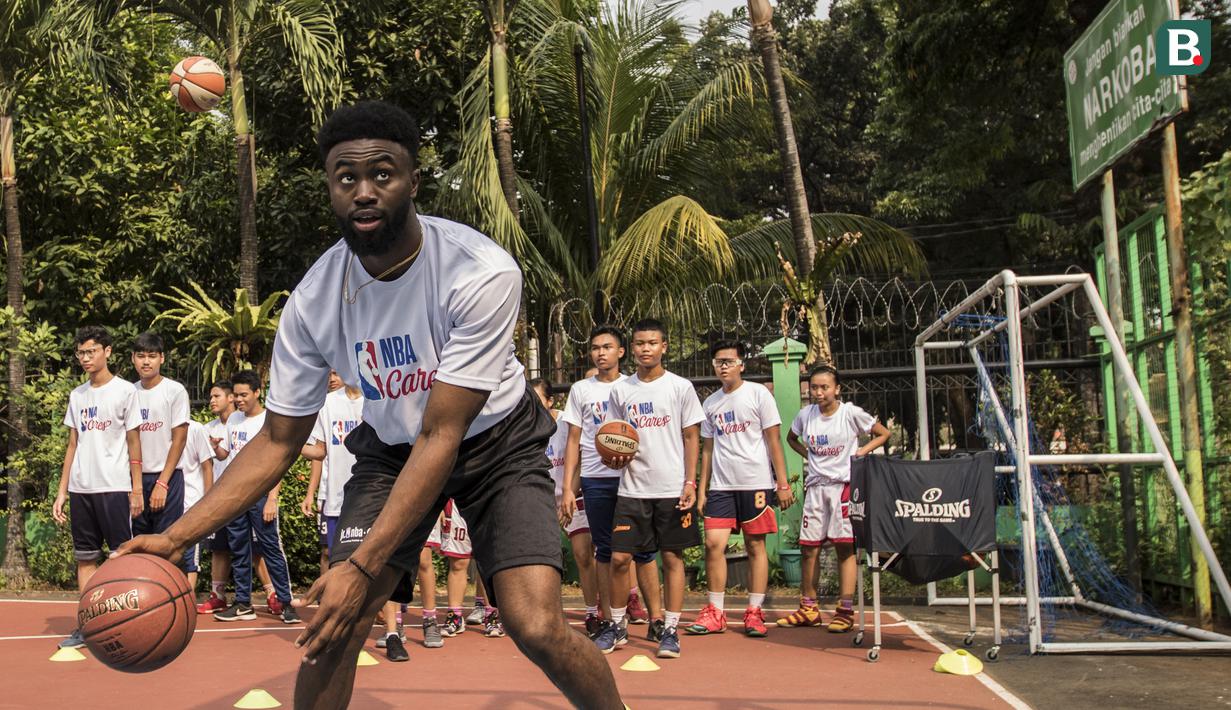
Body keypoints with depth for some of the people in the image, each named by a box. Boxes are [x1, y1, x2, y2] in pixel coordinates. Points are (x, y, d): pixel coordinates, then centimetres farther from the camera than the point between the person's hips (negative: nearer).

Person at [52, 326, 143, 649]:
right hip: (80, 489, 5)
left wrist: (136, 489, -6)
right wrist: (62, 492, 10)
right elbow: (73, 445, 15)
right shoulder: (77, 395, 13)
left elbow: (134, 443, -2)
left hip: (114, 488, -5)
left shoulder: (125, 390, -2)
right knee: (85, 558, 7)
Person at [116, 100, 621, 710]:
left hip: (495, 443, -3)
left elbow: (441, 436, -30)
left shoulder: (482, 272, -30)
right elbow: (277, 442, -7)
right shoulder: (313, 299, -18)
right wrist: (174, 538, -17)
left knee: (537, 629, -18)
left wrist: (364, 566, -35)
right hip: (391, 450, 3)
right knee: (331, 624, -13)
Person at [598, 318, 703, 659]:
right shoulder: (620, 390, 8)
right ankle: (616, 626, 16)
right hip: (633, 488, 2)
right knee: (619, 557, 0)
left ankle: (670, 630, 11)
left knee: (672, 557, 2)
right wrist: (614, 458, -8)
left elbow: (691, 437, 2)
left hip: (673, 489, -2)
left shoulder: (680, 387, 1)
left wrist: (690, 482, -6)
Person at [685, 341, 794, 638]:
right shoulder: (710, 403, 12)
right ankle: (715, 613, 4)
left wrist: (782, 483, -7)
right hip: (720, 485, 4)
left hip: (756, 483, -3)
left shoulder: (758, 394, -1)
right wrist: (701, 489, 11)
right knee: (714, 543, -5)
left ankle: (754, 613, 9)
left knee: (755, 546, 1)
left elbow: (773, 440, -2)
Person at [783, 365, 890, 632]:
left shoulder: (851, 413, -5)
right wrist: (809, 455, 8)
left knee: (845, 547, -6)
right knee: (809, 548, 5)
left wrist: (861, 452, -8)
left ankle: (845, 611, -1)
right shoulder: (806, 414, 5)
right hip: (815, 486, 4)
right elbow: (791, 438, 24)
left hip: (844, 484, -4)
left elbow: (884, 434, 4)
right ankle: (808, 609, 16)